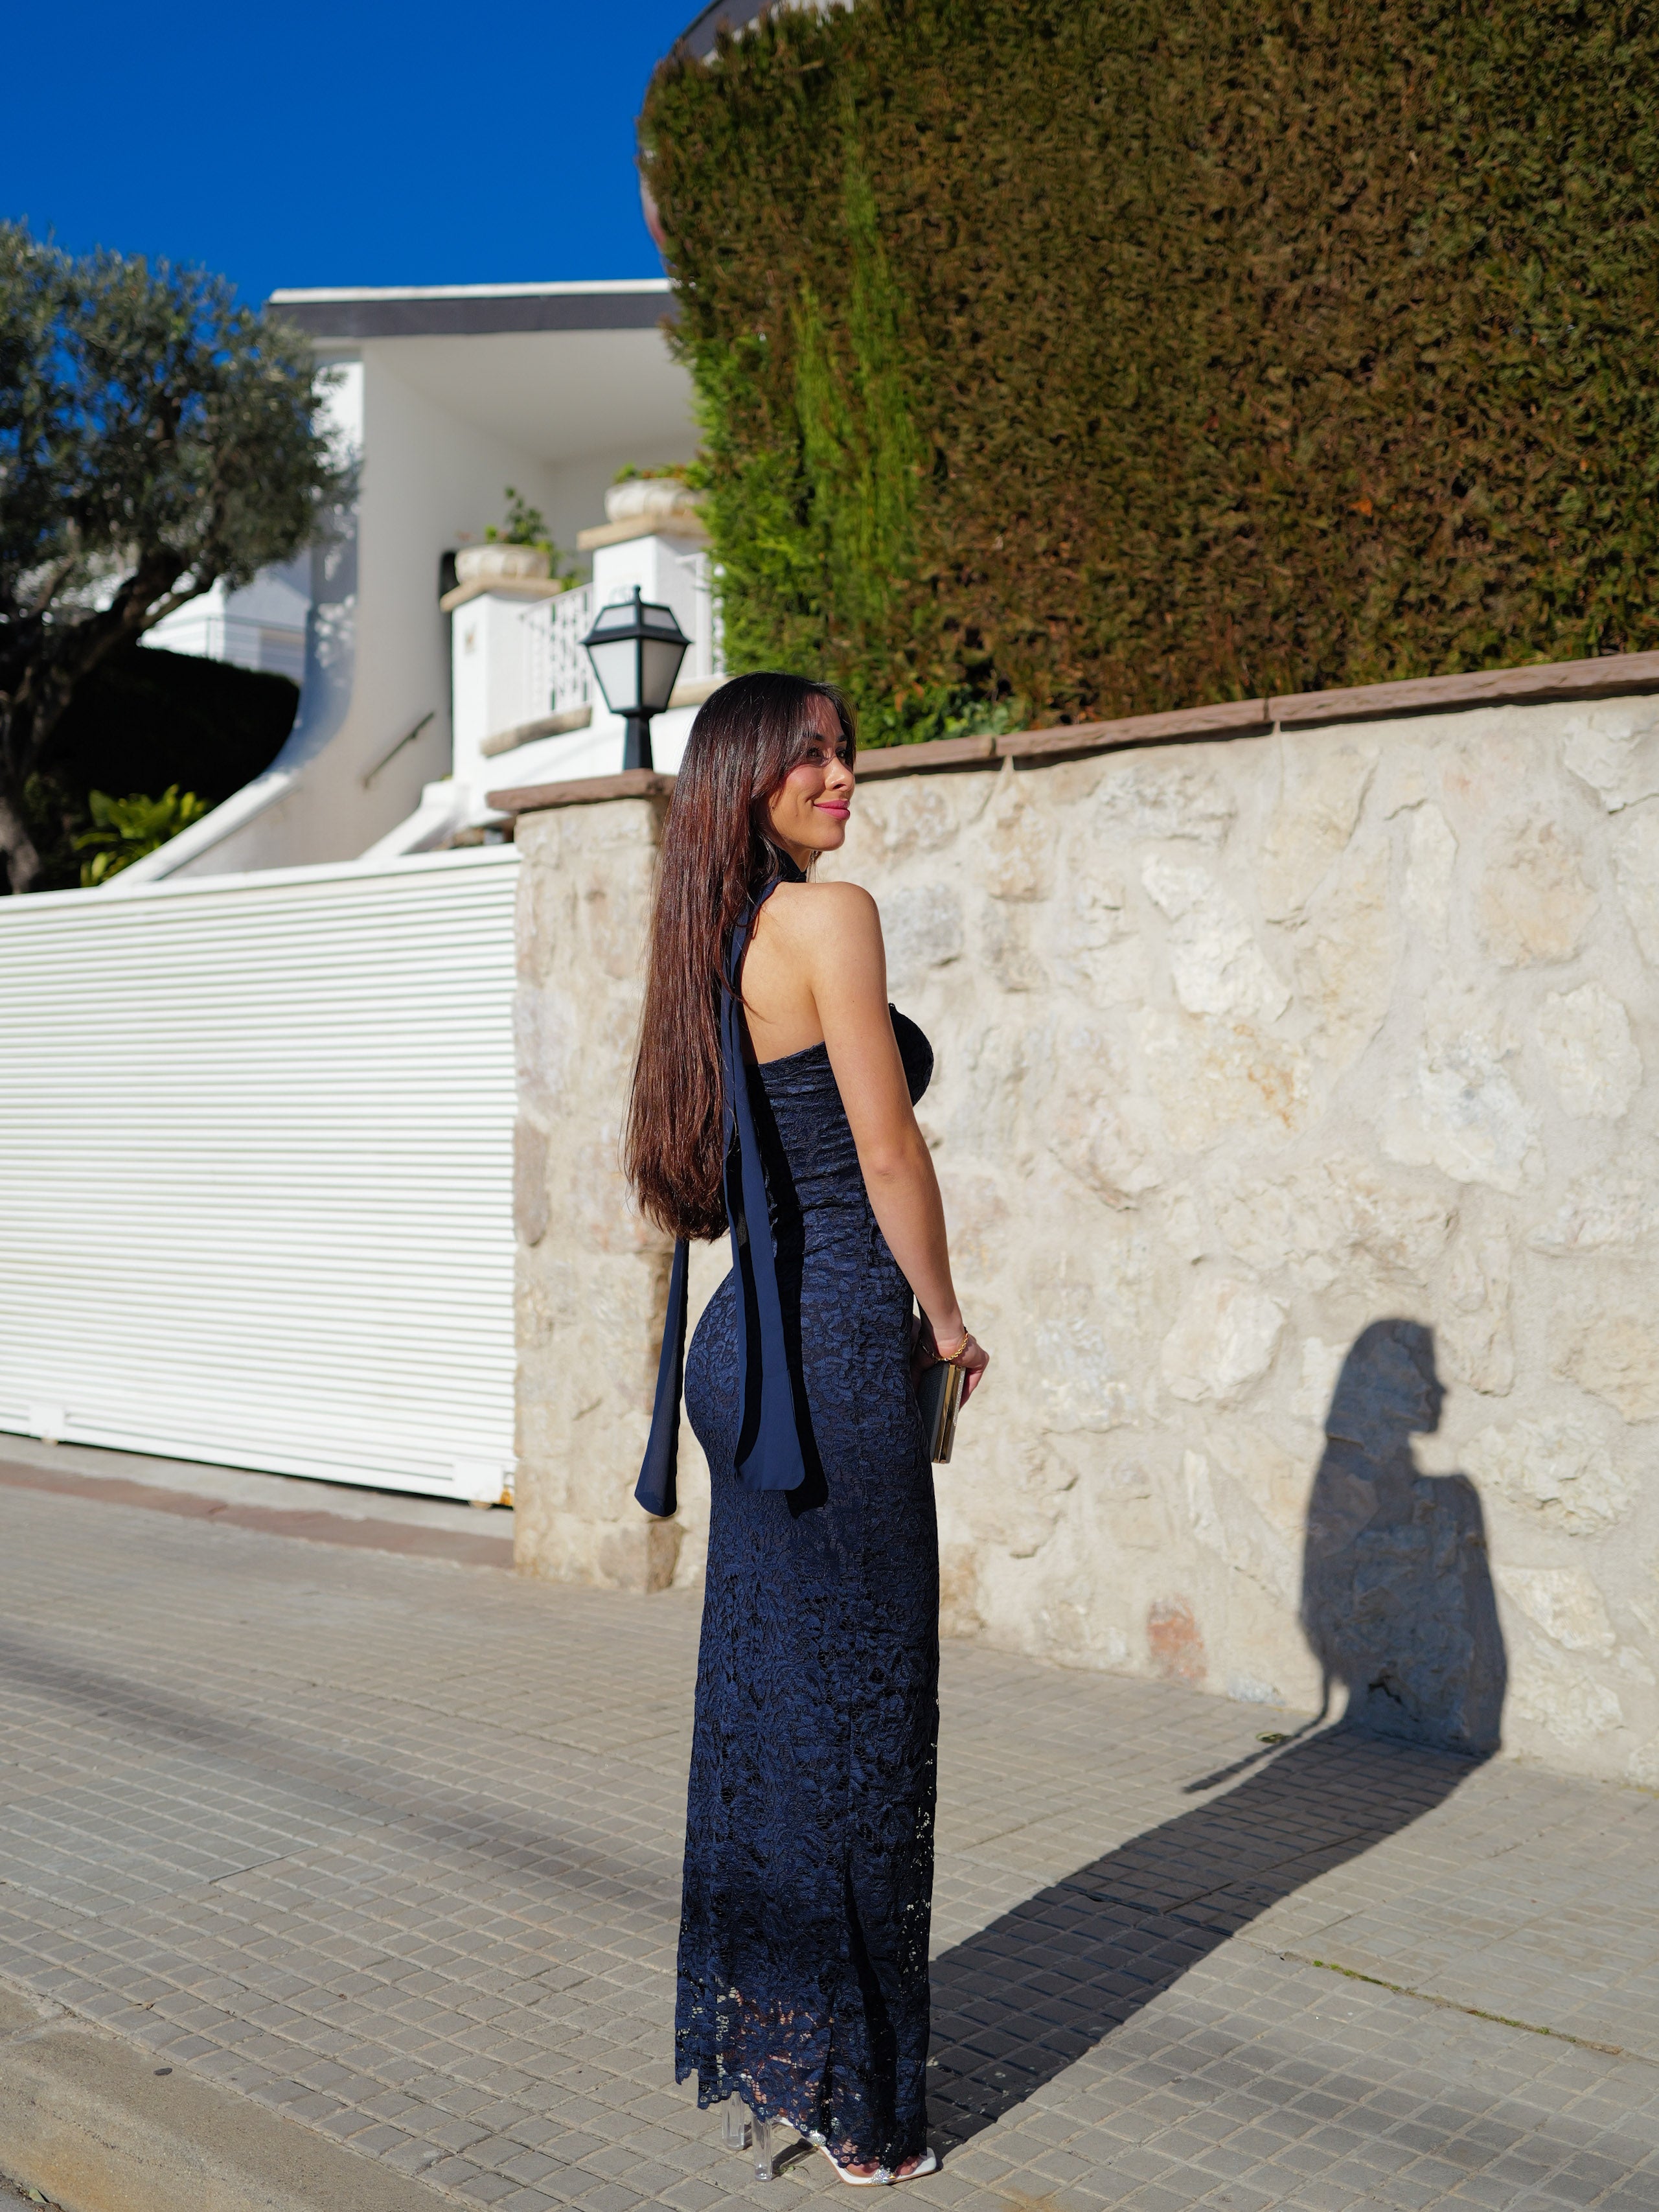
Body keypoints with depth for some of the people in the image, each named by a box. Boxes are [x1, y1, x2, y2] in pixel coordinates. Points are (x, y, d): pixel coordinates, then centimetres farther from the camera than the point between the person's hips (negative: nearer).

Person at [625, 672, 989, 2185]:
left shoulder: (715, 938, 13)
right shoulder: (831, 915, -12)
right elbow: (890, 1156, -14)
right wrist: (947, 1321, 0)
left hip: (754, 1343, 9)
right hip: (841, 1352, -9)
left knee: (761, 1698, 17)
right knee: (858, 1711, 1)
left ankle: (755, 2042, 32)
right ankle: (859, 2111, 15)